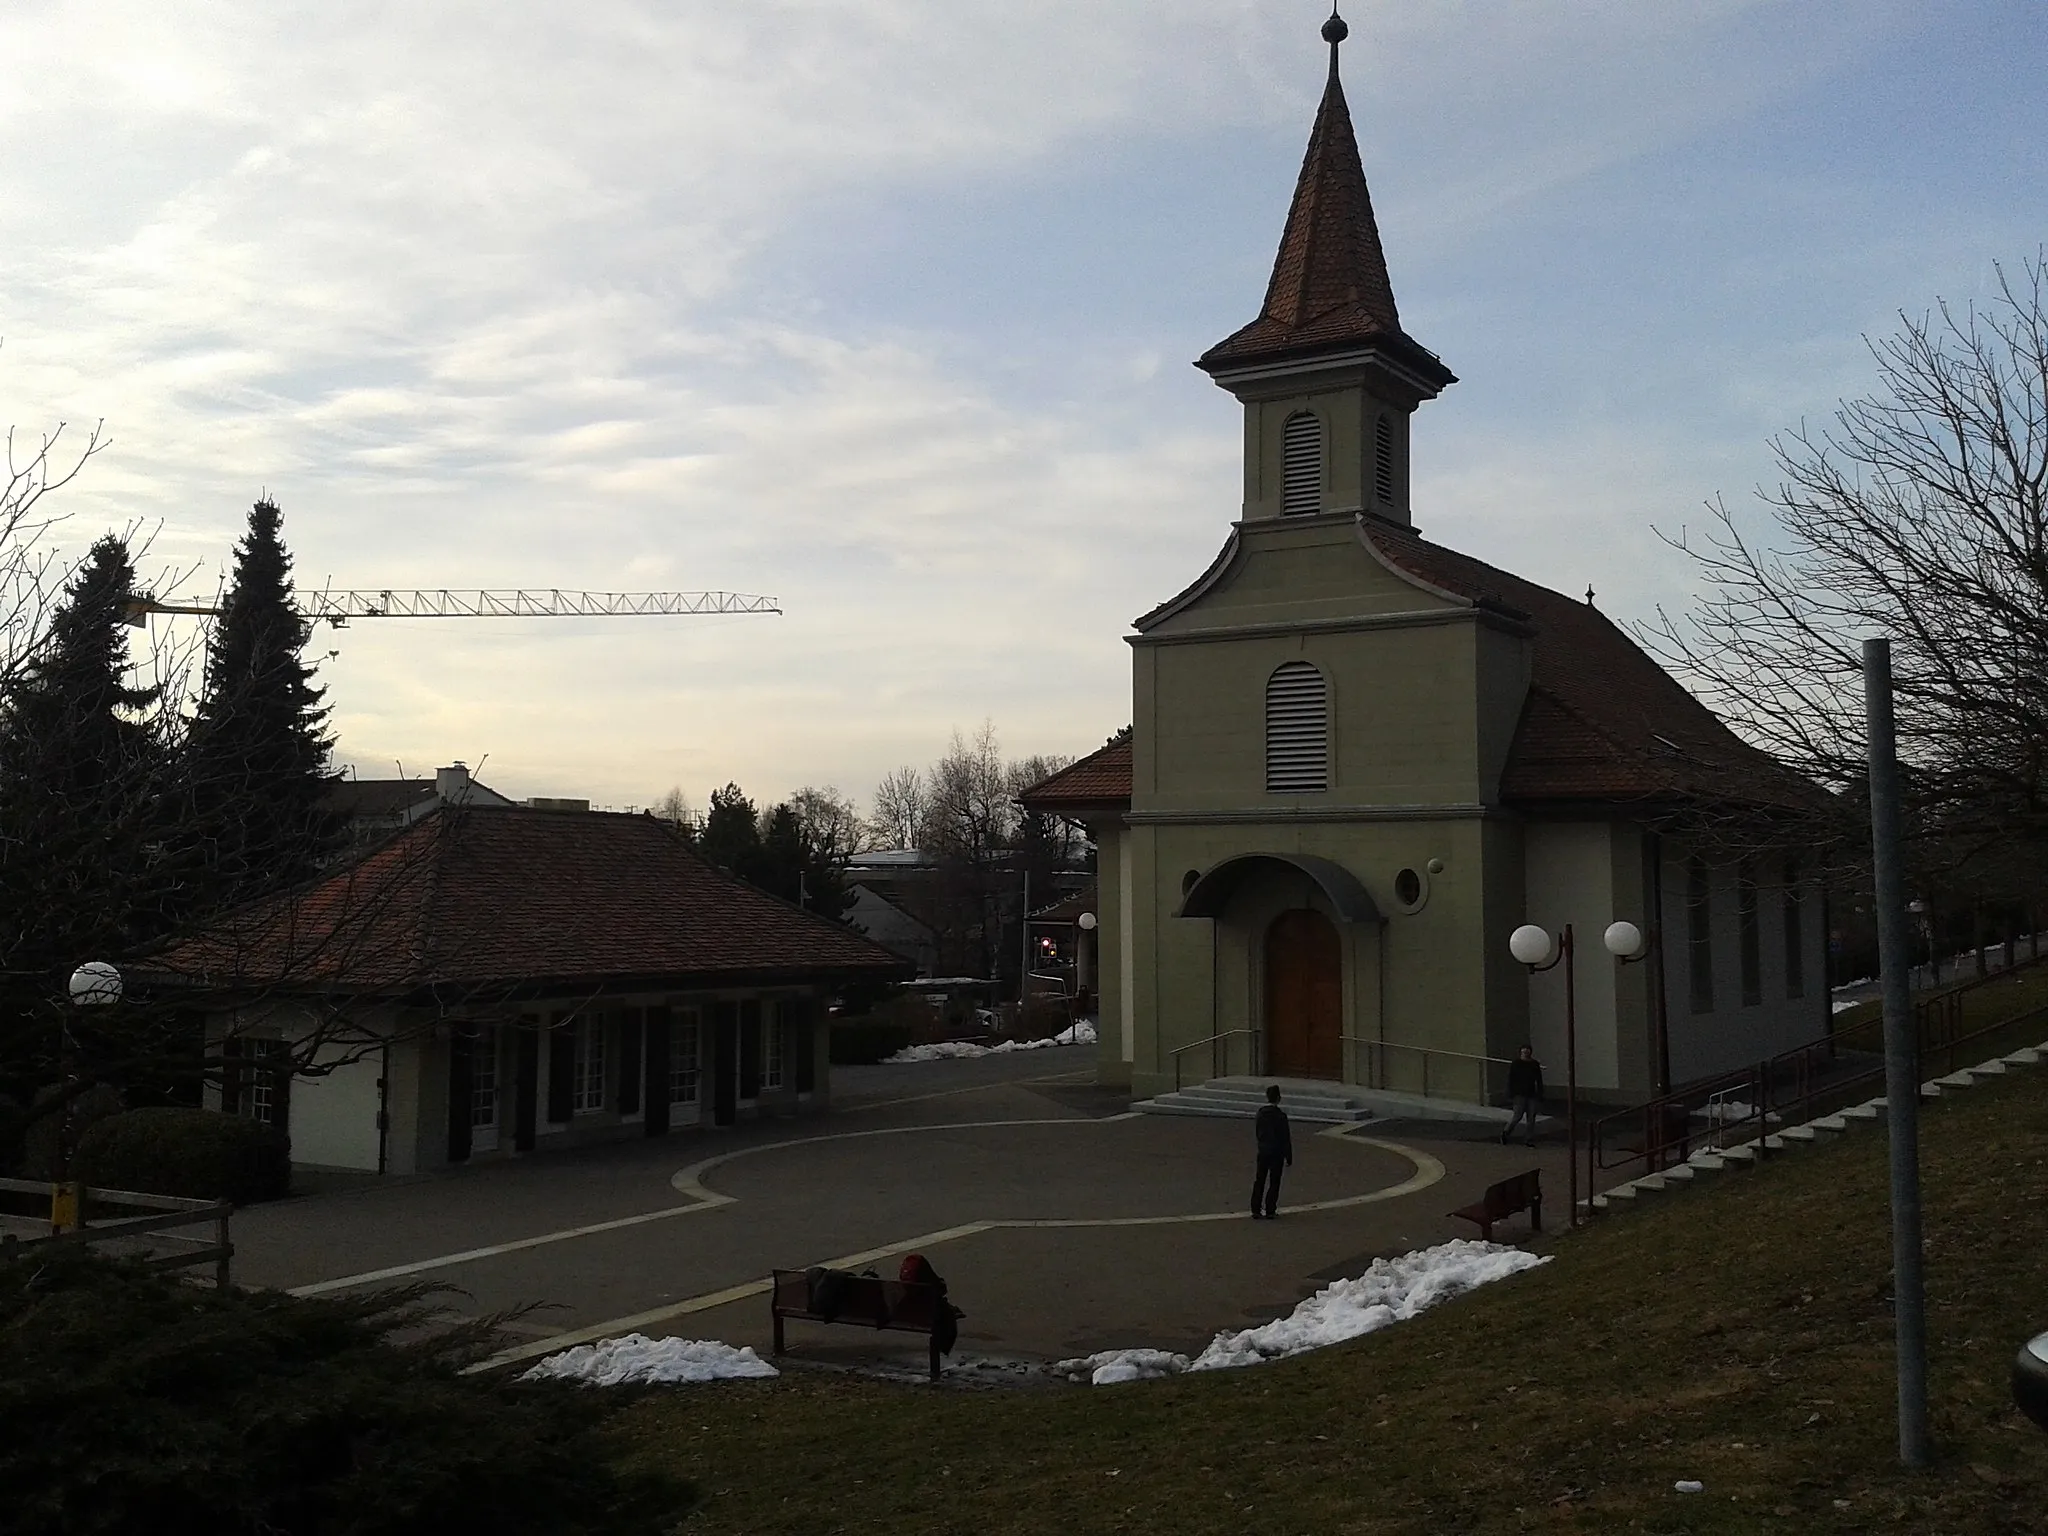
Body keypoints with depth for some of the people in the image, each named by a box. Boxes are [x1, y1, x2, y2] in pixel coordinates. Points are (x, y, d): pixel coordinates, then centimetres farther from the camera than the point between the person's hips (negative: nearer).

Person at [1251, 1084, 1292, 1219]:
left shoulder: (1260, 1113, 0)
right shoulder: (1280, 1116, -16)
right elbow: (1285, 1138, -13)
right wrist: (1289, 1157, -6)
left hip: (1263, 1151, 5)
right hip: (1276, 1153, -5)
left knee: (1259, 1181, 11)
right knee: (1274, 1182, 5)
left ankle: (1255, 1210, 11)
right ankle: (1270, 1211, 7)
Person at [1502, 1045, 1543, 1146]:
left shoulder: (1535, 1064, 8)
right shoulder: (1515, 1063, -1)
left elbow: (1539, 1081, 12)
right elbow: (1510, 1079, -2)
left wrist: (1540, 1094, 6)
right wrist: (1511, 1092, -9)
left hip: (1532, 1095, 4)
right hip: (1520, 1094, -4)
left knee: (1531, 1117, 3)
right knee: (1518, 1115, -9)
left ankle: (1531, 1140, 9)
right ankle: (1505, 1134, 9)